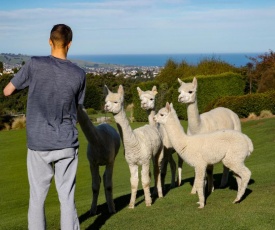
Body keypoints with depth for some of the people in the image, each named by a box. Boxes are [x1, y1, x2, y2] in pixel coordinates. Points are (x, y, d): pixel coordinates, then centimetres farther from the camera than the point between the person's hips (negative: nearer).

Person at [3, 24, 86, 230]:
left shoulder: (34, 65, -9)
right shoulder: (79, 74, -4)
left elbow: (7, 91, 2)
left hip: (38, 144, -1)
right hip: (67, 144, 1)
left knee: (37, 196, 10)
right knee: (67, 196, 8)